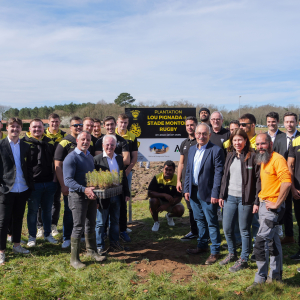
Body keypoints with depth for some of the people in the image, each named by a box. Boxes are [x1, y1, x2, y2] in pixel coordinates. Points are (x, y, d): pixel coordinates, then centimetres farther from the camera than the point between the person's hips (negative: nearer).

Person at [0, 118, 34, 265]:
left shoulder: (25, 146, 7)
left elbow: (29, 168, 10)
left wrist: (30, 186, 6)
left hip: (22, 190, 4)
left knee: (18, 218, 16)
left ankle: (16, 245, 31)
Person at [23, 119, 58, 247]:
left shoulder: (49, 142, 10)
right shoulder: (24, 142, -3)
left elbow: (54, 162, 16)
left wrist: (54, 178, 8)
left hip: (49, 183, 4)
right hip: (33, 183, -4)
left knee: (48, 210, 13)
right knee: (33, 210, 7)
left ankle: (47, 234, 28)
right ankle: (32, 236, 21)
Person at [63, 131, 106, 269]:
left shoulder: (90, 157, 13)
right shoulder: (71, 158, -12)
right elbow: (67, 180, -20)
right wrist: (84, 189, -29)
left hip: (91, 195, 7)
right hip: (78, 196, -7)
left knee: (91, 225, 16)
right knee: (78, 227, -3)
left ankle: (91, 251, 31)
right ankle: (74, 258, 8)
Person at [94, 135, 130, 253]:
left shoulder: (119, 158, 8)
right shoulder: (97, 159, -10)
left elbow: (124, 177, 13)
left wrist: (126, 193, 11)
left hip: (117, 195, 5)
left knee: (115, 221, 16)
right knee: (101, 222, 7)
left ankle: (114, 242, 31)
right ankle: (99, 246, 20)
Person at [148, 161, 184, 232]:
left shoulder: (177, 180, -18)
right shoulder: (157, 178, -17)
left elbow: (179, 198, -18)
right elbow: (149, 193, -23)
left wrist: (166, 206, -31)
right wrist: (164, 195, -36)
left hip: (172, 202, 1)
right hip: (159, 201, 0)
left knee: (180, 210, -27)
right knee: (153, 200, -33)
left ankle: (169, 216, 13)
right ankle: (156, 222, -8)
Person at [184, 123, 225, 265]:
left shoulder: (216, 150, -12)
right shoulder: (192, 149, 10)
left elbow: (218, 173, -15)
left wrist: (215, 194, -18)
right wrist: (186, 189, 9)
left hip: (207, 192, -7)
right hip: (193, 191, 7)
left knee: (212, 223, 2)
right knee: (199, 220, 19)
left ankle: (215, 251, 15)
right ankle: (202, 245, 34)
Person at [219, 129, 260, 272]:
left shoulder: (252, 156, -9)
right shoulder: (230, 156, 9)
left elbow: (258, 180, -10)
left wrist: (256, 201, -12)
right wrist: (221, 195, 12)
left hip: (245, 199, -5)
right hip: (230, 197, 6)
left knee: (244, 230, 6)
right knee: (227, 228, 12)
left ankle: (243, 259, 21)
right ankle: (232, 254, 33)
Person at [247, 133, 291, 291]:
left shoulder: (277, 159, -15)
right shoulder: (262, 161, 14)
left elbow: (287, 182, -25)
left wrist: (277, 204, -21)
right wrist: (258, 203, 15)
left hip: (272, 206, -9)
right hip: (264, 204, 10)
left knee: (260, 242, -10)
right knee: (273, 241, 17)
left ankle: (260, 279, 0)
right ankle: (276, 275, 28)